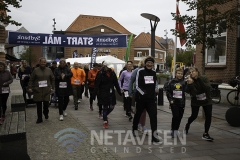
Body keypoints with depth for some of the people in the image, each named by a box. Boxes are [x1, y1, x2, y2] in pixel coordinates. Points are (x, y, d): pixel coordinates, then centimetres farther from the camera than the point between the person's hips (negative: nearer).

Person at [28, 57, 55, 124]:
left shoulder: (49, 70, 8)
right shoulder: (35, 70, 2)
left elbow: (52, 79, 12)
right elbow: (31, 80, 4)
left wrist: (53, 88, 8)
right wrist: (30, 87, -3)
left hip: (47, 91, 1)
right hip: (37, 90, 0)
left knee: (46, 103, -4)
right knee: (39, 105, 5)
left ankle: (46, 113, 29)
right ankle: (39, 119, 17)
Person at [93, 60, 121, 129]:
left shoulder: (112, 73, 3)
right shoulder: (100, 74, -11)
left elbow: (116, 83, 8)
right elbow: (97, 85, -12)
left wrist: (119, 92, 6)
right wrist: (94, 94, -15)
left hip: (111, 93, 5)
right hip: (103, 93, -5)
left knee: (111, 107, 7)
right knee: (105, 107, 3)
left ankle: (105, 115, 35)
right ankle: (105, 121, 17)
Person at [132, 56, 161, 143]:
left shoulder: (154, 72, 8)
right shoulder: (140, 71, -8)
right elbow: (137, 86, -11)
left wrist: (155, 90, 6)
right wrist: (143, 93, -19)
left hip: (151, 98, 3)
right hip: (141, 97, -3)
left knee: (154, 115, -8)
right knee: (138, 114, 16)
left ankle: (154, 136, -6)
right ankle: (134, 128, 42)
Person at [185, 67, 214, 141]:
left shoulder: (204, 78, -13)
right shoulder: (190, 82, -16)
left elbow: (208, 88, -28)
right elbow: (192, 94, -26)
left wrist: (199, 80, -33)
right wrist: (190, 84, -40)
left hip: (207, 101, 1)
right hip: (196, 101, -1)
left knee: (208, 116, -7)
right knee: (194, 116, 6)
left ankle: (205, 134, 5)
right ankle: (187, 125, 40)